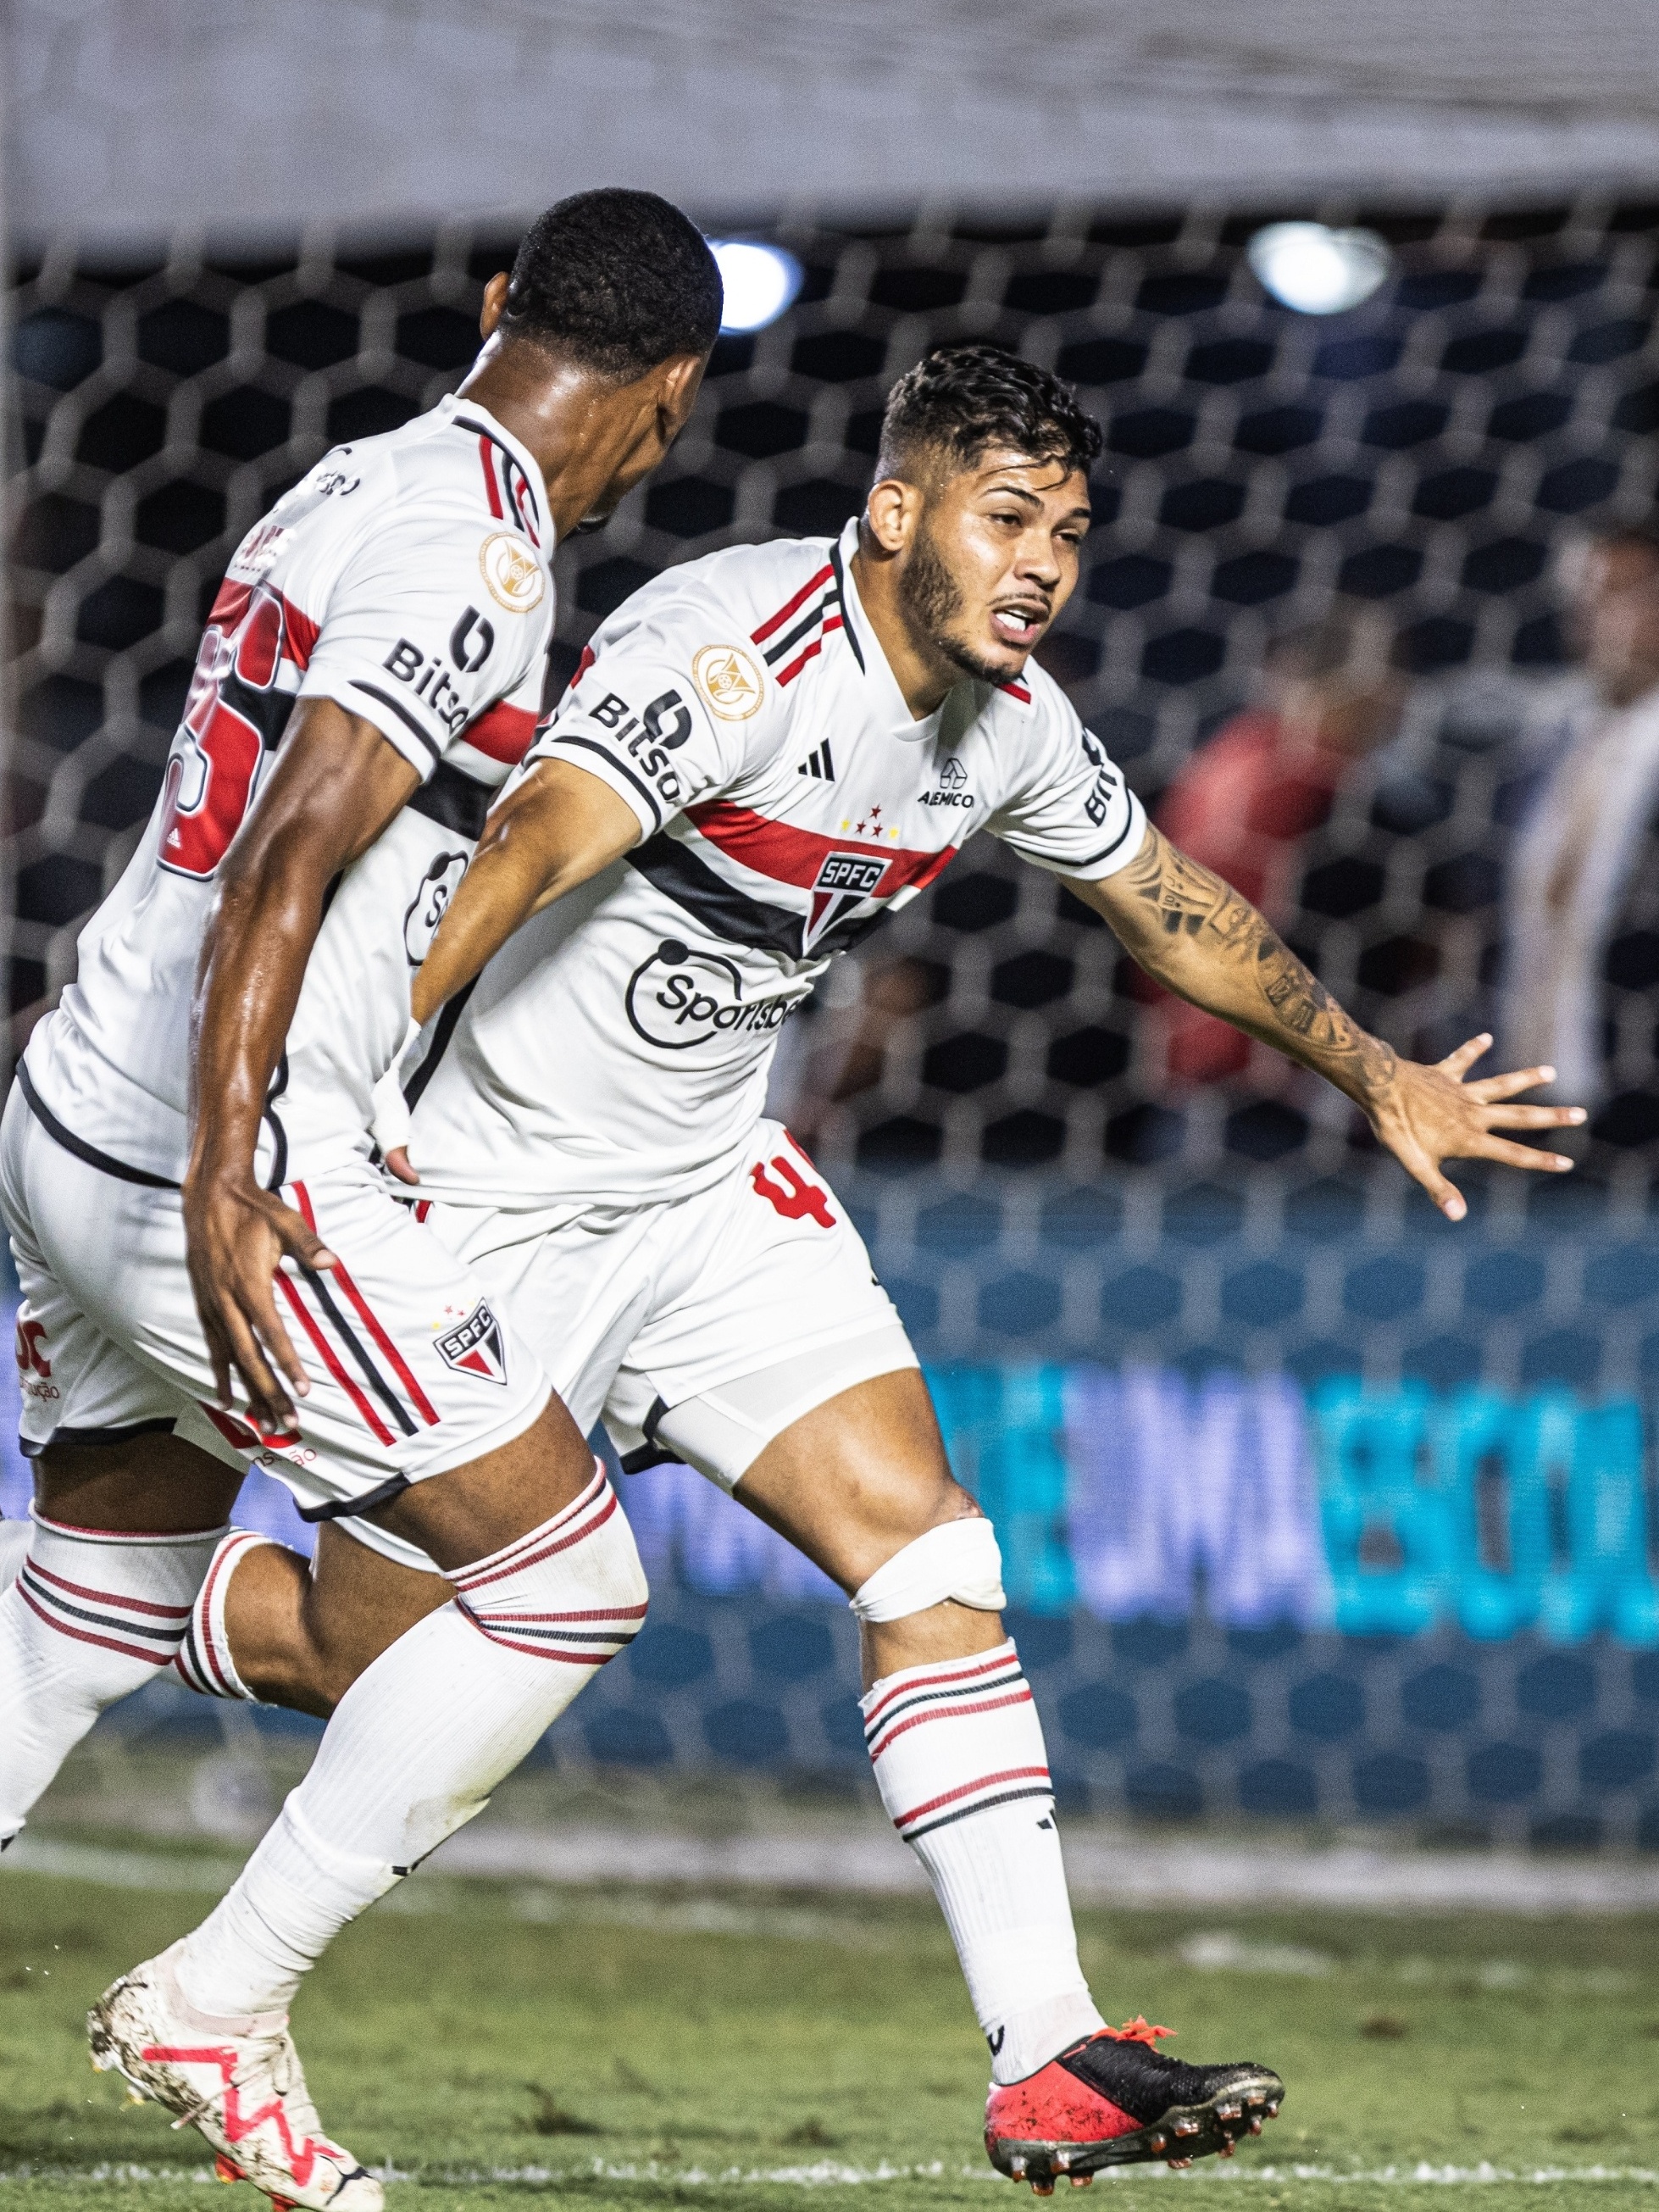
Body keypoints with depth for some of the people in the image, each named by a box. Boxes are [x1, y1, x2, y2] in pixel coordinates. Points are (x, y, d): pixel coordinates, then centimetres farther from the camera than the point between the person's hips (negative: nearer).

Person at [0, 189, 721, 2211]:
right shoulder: (476, 549, -14)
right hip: (212, 1168, -10)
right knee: (567, 1580, -1)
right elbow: (292, 849, -25)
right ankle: (218, 2001, 1)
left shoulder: (355, 484, 14)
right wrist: (225, 1175, -31)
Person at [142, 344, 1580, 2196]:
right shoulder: (738, 652, -26)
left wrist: (1378, 1080, 29)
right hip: (489, 1190, -7)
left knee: (925, 1546, -6)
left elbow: (1176, 910, 19)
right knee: (365, 1657, 0)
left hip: (711, 1178, 7)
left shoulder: (1009, 719, 0)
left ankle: (1046, 2059, -7)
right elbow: (526, 848, -39)